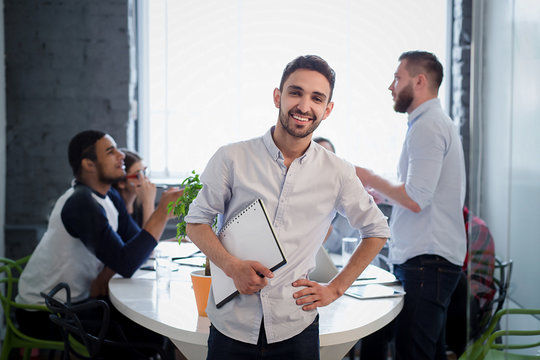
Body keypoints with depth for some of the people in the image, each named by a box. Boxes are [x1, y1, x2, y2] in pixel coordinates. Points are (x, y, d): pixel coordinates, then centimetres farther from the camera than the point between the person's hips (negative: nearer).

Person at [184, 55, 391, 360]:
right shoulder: (232, 159, -4)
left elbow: (377, 230, 12)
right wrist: (232, 266, -14)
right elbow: (197, 221, 4)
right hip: (231, 323, 0)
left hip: (295, 327, 1)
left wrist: (336, 289, 5)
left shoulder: (338, 173, -1)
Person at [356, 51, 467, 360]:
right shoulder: (440, 122, 21)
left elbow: (416, 199, -20)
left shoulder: (426, 126, -13)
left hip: (427, 262, -11)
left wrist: (371, 179, -7)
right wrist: (378, 192, 20)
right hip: (436, 257, 11)